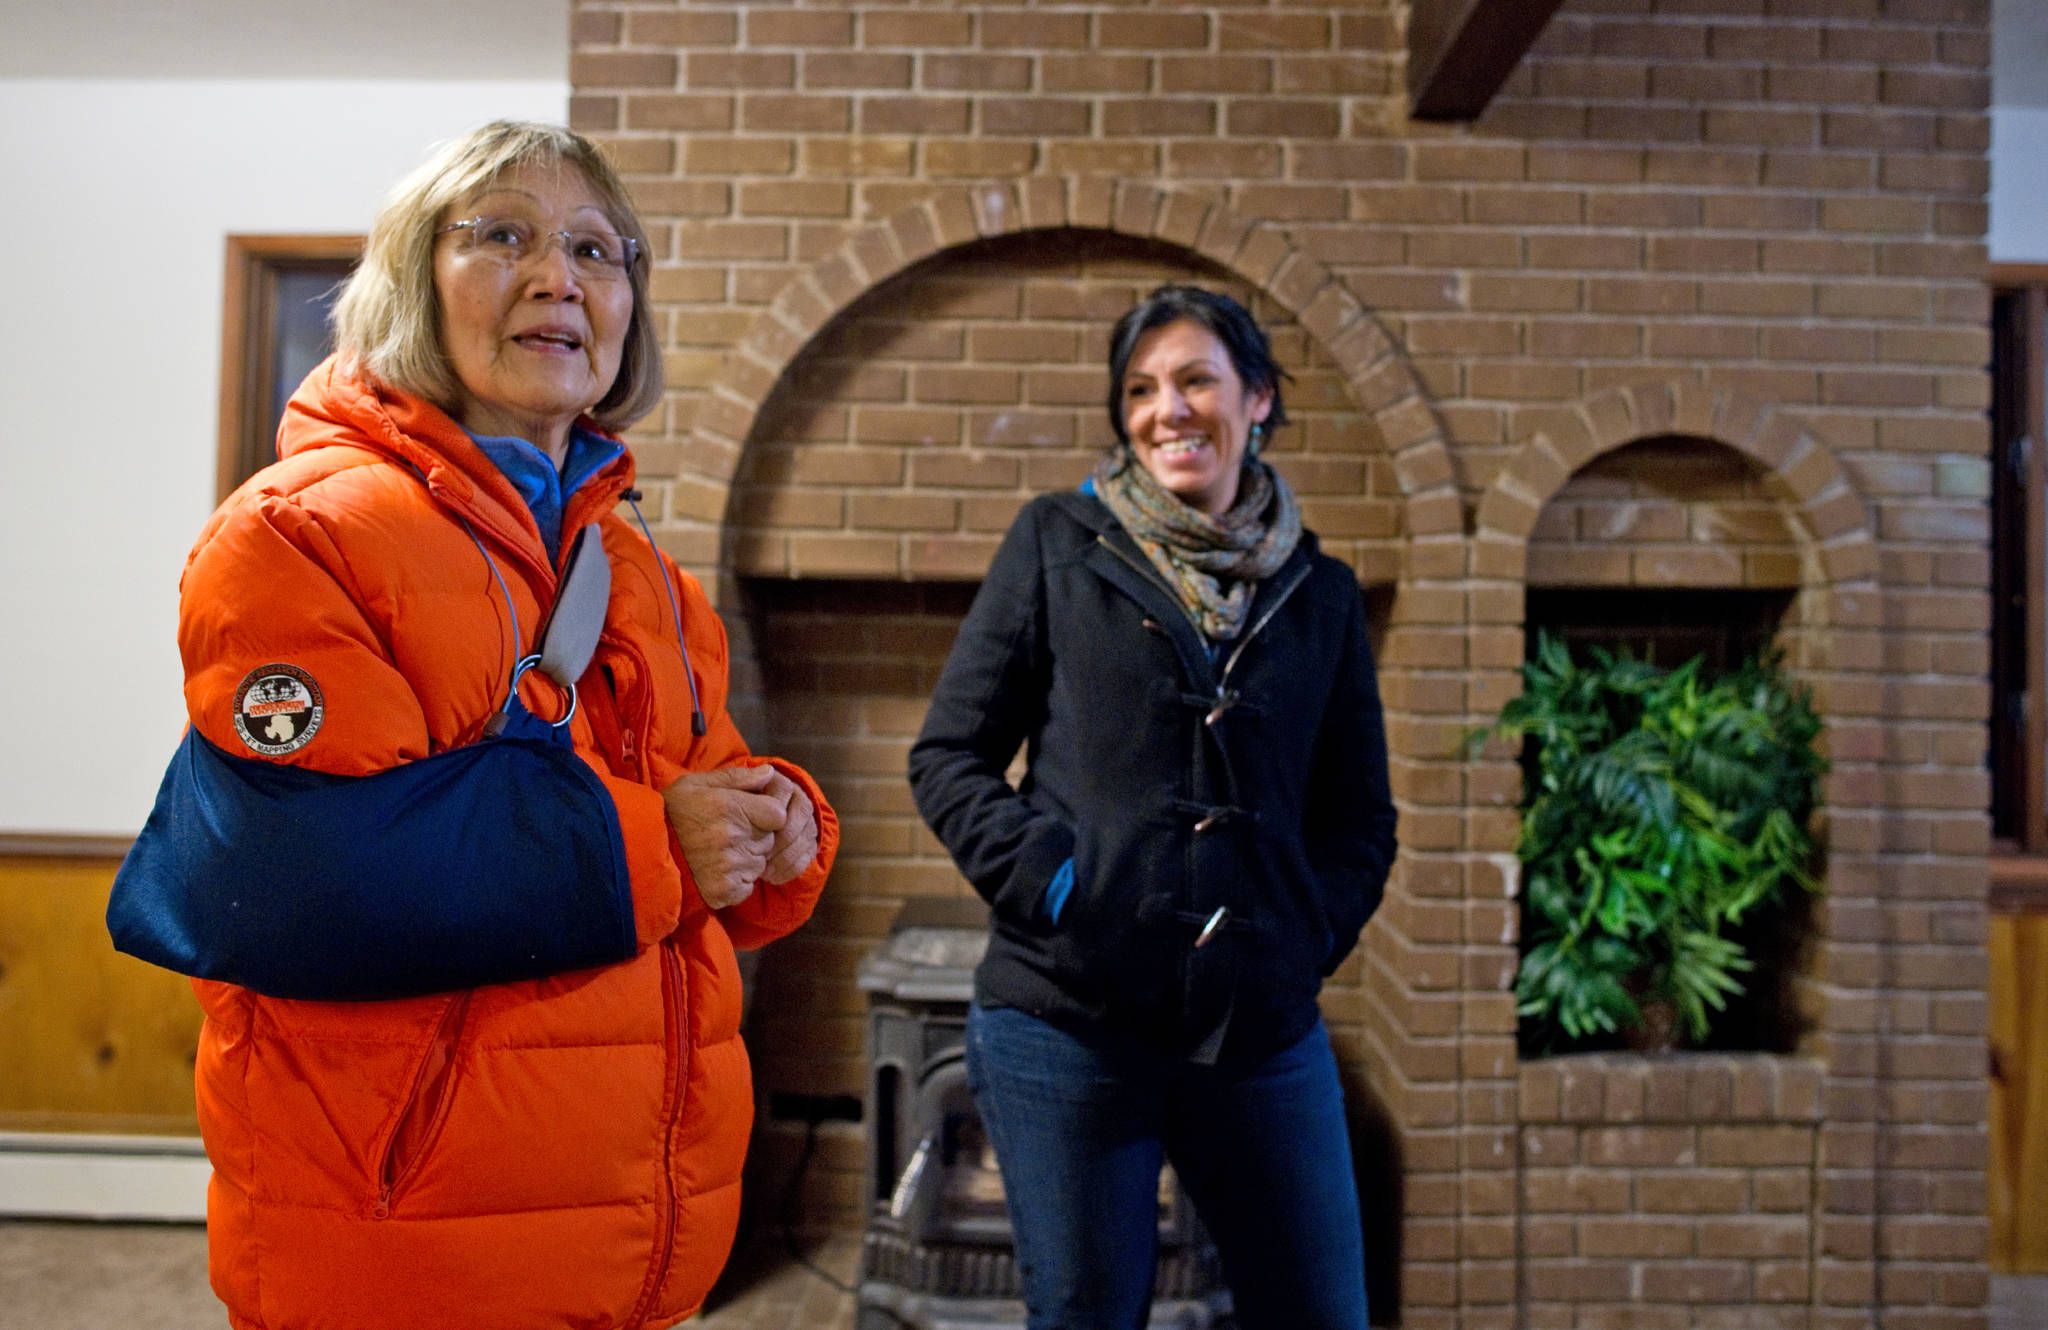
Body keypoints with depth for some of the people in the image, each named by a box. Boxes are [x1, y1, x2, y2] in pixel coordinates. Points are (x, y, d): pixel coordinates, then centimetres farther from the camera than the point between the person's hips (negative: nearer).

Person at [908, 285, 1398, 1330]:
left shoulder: (1320, 595, 10)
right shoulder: (1057, 545, 3)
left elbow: (1362, 816, 16)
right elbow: (947, 754, 2)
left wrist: (1312, 934, 0)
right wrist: (1049, 881, -12)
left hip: (1263, 1029, 3)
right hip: (1068, 1020, -2)